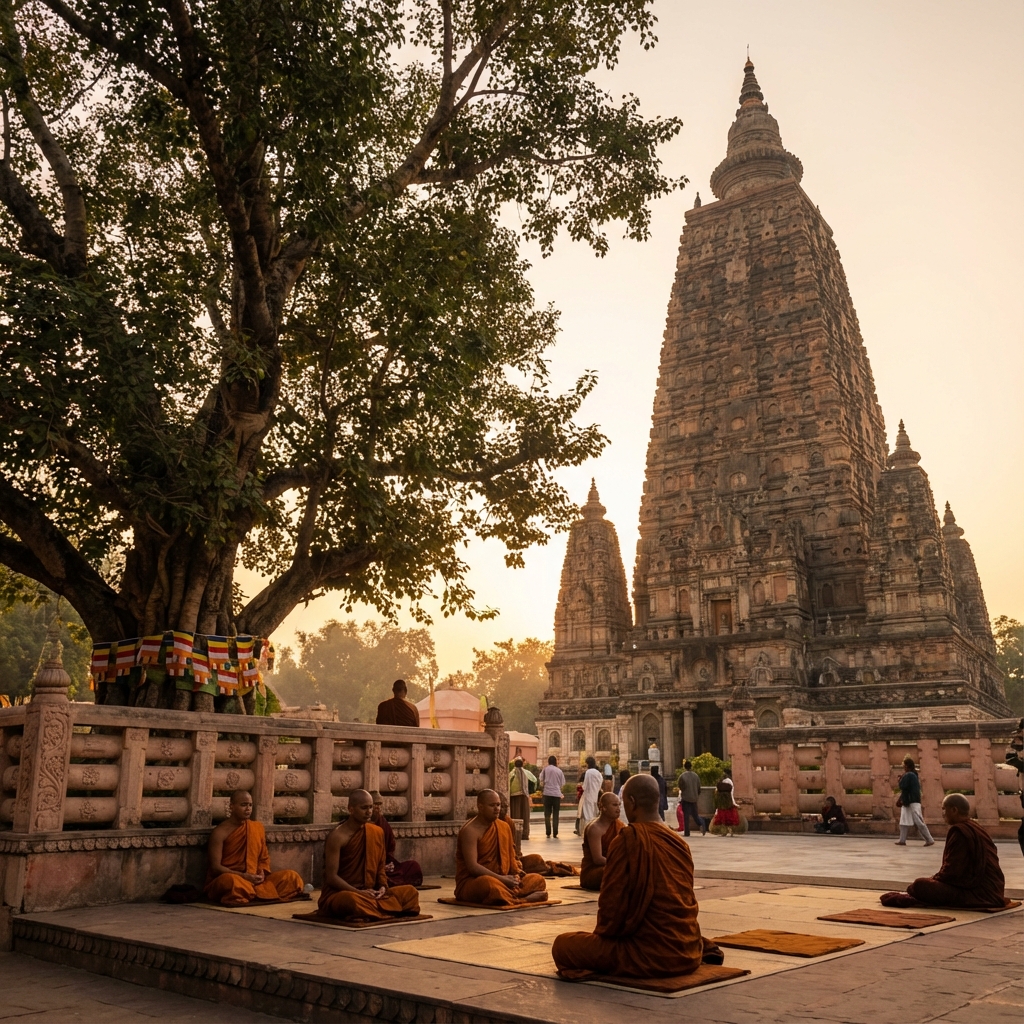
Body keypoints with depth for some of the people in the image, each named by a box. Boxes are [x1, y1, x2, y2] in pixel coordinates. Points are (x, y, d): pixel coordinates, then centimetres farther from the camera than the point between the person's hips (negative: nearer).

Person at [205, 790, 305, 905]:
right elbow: (215, 867, -12)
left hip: (254, 880, 6)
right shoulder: (220, 832, -7)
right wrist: (244, 876, -23)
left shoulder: (257, 828, 10)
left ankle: (247, 893, -15)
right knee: (232, 880, -42)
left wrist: (262, 873, -9)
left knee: (292, 876, -12)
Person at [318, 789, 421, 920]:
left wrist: (382, 887, -7)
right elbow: (331, 877, -16)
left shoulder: (377, 832, 6)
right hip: (337, 894, -6)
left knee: (410, 891, -11)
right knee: (352, 900, -42)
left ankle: (365, 912, -17)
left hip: (370, 893, 6)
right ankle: (386, 911, -19)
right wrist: (359, 892, -22)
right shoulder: (337, 836, -14)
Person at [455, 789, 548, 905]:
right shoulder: (470, 830, -14)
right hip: (471, 882, -7)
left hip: (501, 881, 7)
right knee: (489, 883, -41)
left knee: (538, 880, -8)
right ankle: (522, 899, -27)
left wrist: (516, 872, -6)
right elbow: (472, 867, -22)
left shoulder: (504, 827, 10)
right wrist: (501, 878, -24)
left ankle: (509, 898, -29)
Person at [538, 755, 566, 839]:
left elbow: (541, 781, 4)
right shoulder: (559, 771, 7)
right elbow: (562, 783, 10)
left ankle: (548, 833, 1)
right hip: (557, 794, 1)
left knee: (547, 814, 6)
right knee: (555, 815, 6)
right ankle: (555, 833, 1)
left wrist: (541, 792, 16)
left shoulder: (545, 769, 4)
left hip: (547, 793, -1)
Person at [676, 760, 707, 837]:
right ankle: (702, 824, -11)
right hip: (694, 798, 4)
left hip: (685, 798, -4)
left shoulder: (682, 776, -11)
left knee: (686, 816, 3)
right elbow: (699, 788, 7)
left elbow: (681, 787, -3)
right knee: (695, 814, 15)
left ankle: (687, 832, 2)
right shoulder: (696, 776, 2)